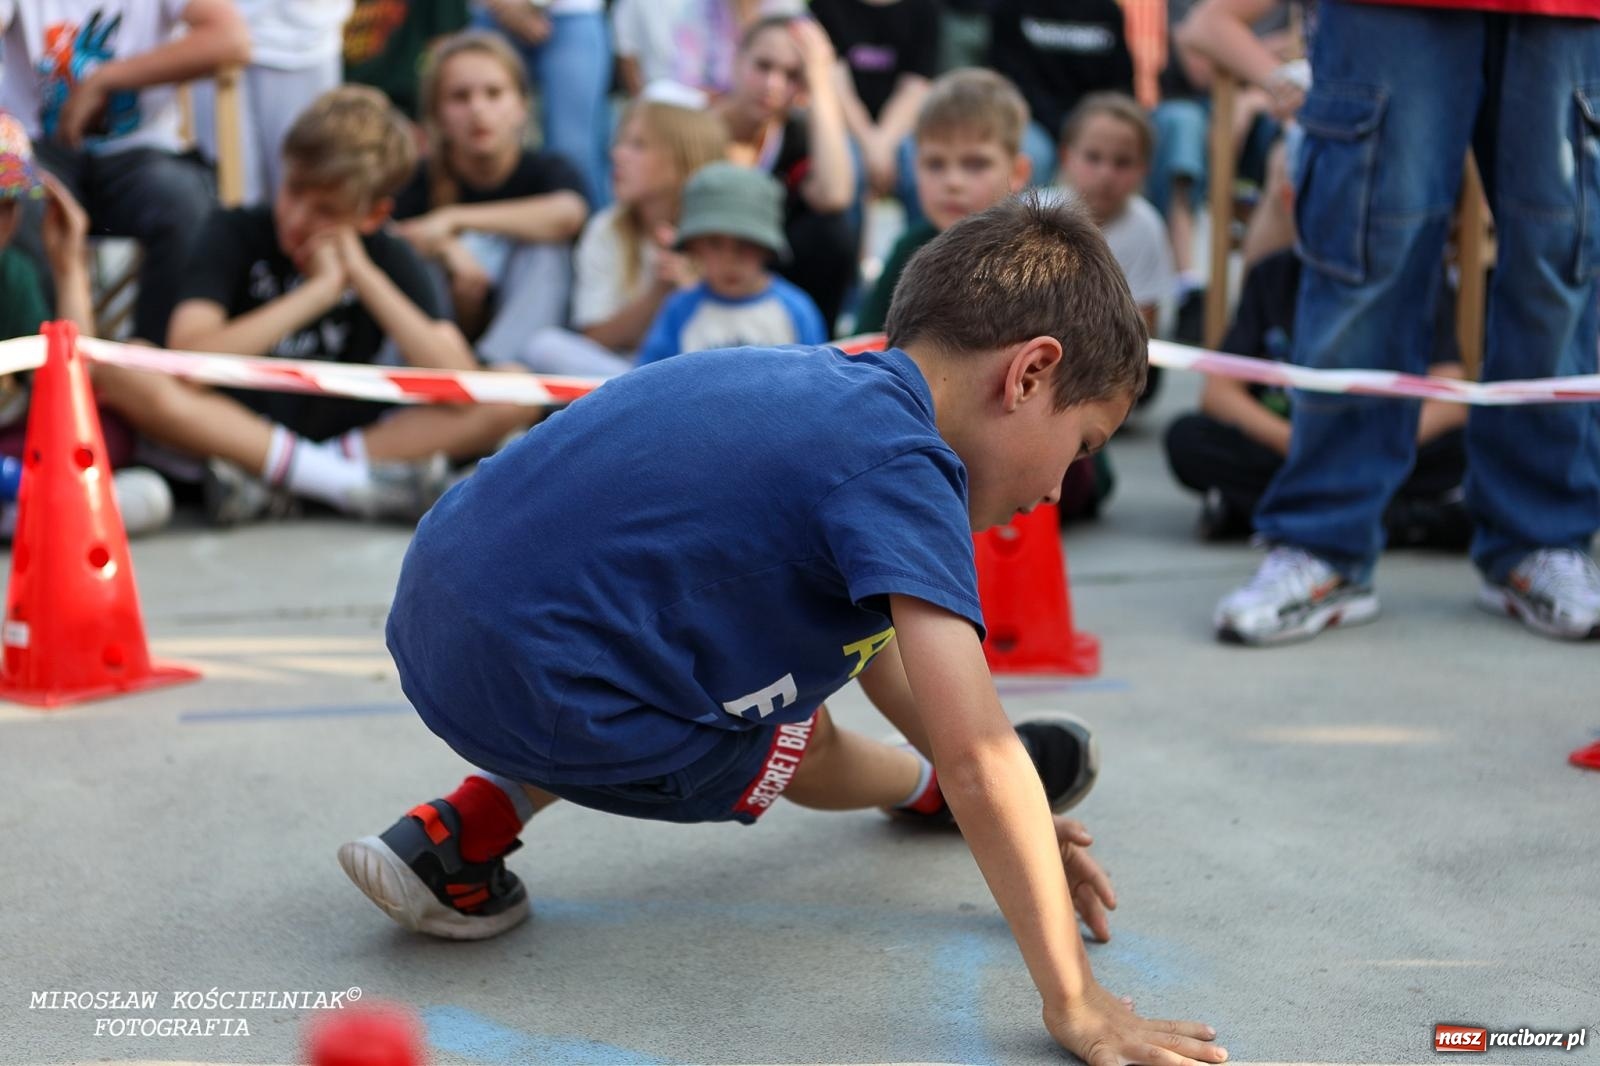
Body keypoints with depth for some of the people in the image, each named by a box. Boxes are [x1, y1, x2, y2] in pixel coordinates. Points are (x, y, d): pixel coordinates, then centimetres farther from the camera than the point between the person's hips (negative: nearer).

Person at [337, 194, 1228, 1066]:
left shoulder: (826, 382, 12)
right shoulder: (905, 466, -14)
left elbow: (879, 638, 24)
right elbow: (977, 757, -21)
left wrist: (1017, 833, 27)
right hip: (541, 695, -8)